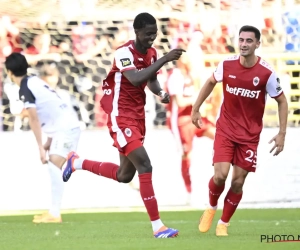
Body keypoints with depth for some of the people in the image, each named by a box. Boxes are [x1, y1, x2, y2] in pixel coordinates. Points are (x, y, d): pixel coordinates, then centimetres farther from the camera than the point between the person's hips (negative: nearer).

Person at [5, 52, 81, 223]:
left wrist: (41, 147, -15)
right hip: (68, 125, 10)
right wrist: (49, 141, 22)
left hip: (65, 127, -10)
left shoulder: (25, 89, -10)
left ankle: (55, 214, -23)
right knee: (54, 168, 11)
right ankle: (54, 212, 11)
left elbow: (34, 119, -15)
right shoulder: (34, 81, 18)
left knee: (54, 166, -18)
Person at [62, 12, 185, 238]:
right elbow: (136, 79, -36)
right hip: (121, 116, -9)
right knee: (144, 166, -18)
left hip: (138, 116, 9)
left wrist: (161, 93, 0)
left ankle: (77, 163, 39)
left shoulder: (152, 53, 5)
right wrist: (165, 59, -39)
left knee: (125, 176, 17)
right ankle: (157, 226, -15)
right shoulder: (124, 53, -19)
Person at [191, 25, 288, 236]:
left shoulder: (267, 73, -14)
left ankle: (223, 224, 20)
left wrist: (282, 134, -7)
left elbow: (282, 101, -2)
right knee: (220, 176, -14)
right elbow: (211, 82, 13)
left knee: (238, 182, 0)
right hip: (225, 130, 0)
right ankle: (212, 207, 18)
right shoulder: (227, 65, -8)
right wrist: (196, 109, 14)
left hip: (250, 135, 0)